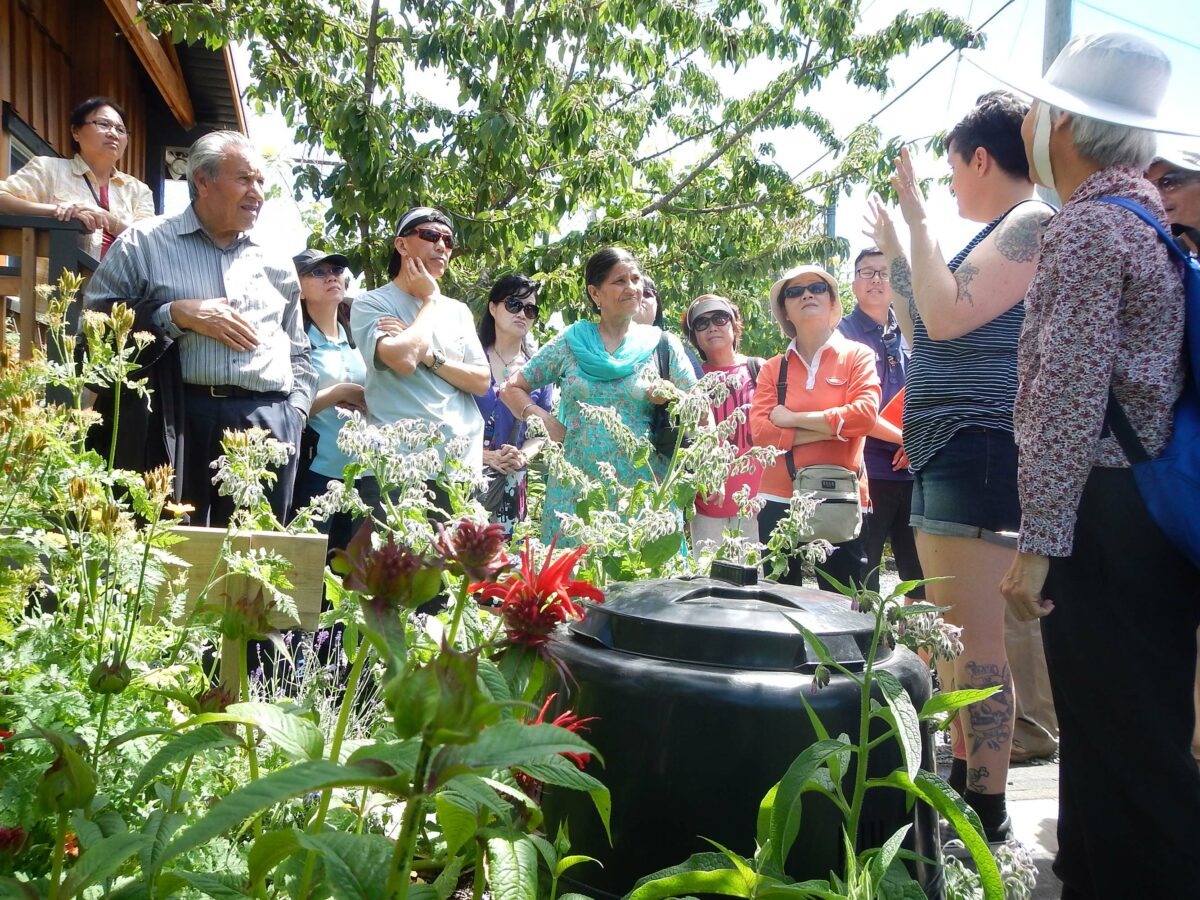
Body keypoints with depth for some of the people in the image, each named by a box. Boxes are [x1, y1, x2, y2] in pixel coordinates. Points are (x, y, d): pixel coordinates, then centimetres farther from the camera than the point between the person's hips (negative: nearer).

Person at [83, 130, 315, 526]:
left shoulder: (276, 262, 20)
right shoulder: (144, 242, 8)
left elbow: (298, 351, 26)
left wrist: (296, 408, 10)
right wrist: (175, 315, -10)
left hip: (271, 422, 4)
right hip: (181, 418, -3)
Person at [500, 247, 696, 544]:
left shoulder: (662, 344, 7)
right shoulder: (568, 343, 8)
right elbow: (511, 388, 15)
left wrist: (670, 398, -11)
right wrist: (541, 418, 0)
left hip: (642, 492, 0)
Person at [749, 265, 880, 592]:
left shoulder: (857, 356, 4)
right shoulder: (773, 368, 11)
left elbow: (865, 415, -13)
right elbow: (759, 430, -3)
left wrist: (792, 419, -8)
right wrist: (832, 429, -10)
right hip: (778, 499, 3)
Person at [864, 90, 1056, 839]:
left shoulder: (1032, 222, -8)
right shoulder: (1002, 233, 21)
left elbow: (947, 316, -21)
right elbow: (924, 332, 27)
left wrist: (919, 218, -12)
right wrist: (896, 254, 26)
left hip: (981, 451, -11)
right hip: (946, 451, 11)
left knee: (975, 639, -9)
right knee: (951, 634, 15)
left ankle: (988, 814, -1)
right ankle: (963, 781, 26)